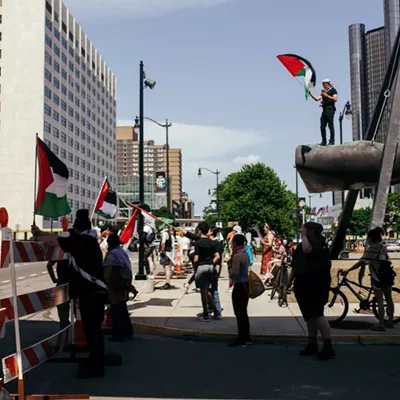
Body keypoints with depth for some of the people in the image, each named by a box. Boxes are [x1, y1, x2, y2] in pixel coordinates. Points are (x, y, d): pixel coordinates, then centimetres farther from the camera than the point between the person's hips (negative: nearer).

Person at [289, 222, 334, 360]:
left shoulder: (319, 242, -9)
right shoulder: (301, 245, 16)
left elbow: (307, 249, -33)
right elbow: (295, 265, 19)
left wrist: (304, 236, -18)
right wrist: (289, 281, 14)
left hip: (317, 283, -8)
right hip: (303, 284, 8)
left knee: (317, 314, -14)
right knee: (309, 315, 11)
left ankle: (328, 346, -12)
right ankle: (312, 344, 18)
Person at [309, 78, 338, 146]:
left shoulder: (333, 90, 4)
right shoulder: (324, 91, 23)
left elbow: (335, 99, -9)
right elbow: (317, 99, 18)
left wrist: (326, 95, -12)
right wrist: (310, 94, 8)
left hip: (330, 109, -7)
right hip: (324, 110, 7)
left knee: (331, 125, -8)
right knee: (322, 126, 2)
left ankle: (332, 141, -7)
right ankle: (324, 141, 5)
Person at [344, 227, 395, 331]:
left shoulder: (371, 248, -12)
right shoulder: (383, 247, 14)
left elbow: (361, 262, -19)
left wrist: (348, 270, -15)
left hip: (378, 277, -8)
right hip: (388, 275, 8)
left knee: (380, 301, -4)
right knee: (389, 299, 14)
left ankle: (381, 324, -2)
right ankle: (390, 322, 23)